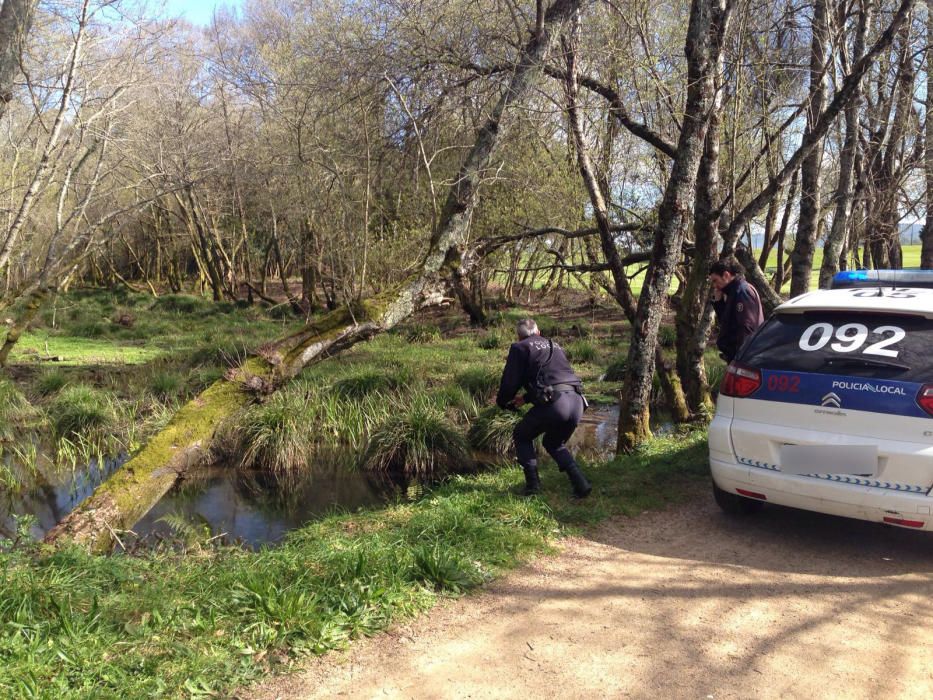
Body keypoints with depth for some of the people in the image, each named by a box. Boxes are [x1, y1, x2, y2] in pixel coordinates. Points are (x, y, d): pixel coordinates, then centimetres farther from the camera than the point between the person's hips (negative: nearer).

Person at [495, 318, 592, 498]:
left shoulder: (520, 348, 9)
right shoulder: (555, 346, 29)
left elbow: (510, 382, 4)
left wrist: (503, 402, 25)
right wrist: (526, 398, 43)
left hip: (554, 403, -6)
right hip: (577, 402, 6)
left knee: (521, 436, 20)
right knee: (554, 444, 28)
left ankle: (532, 484, 10)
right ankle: (580, 484, 13)